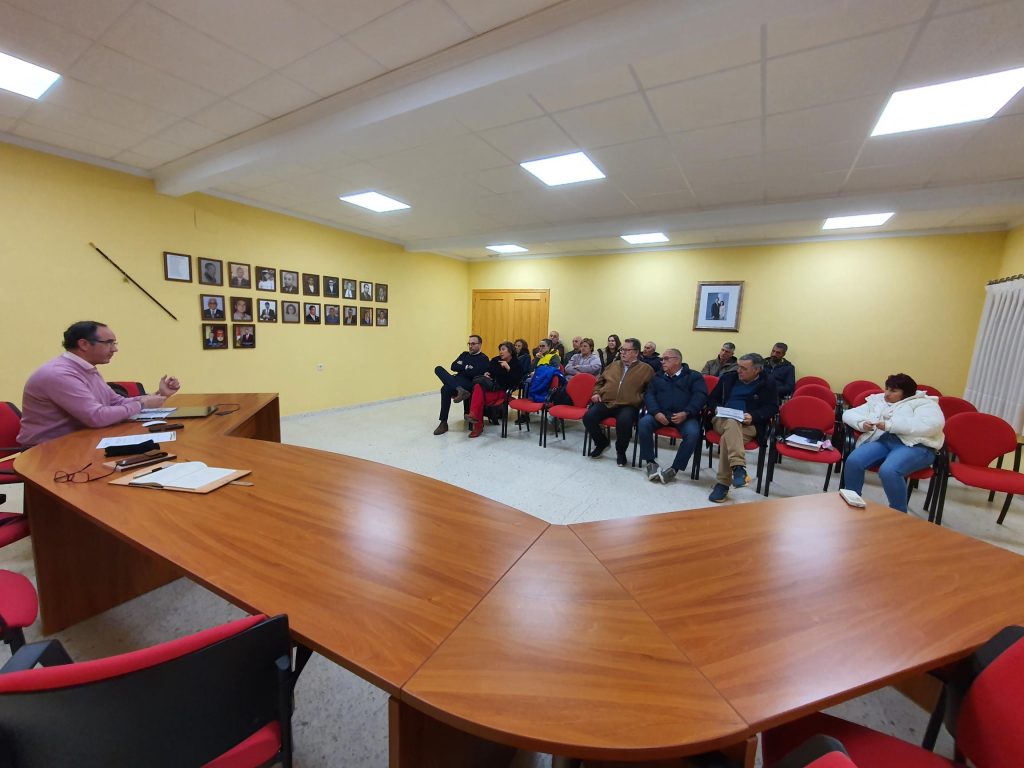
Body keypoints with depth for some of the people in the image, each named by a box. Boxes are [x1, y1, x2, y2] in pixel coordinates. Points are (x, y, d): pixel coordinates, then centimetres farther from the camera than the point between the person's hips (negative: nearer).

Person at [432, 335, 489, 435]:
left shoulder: (483, 359, 3)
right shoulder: (464, 354, 24)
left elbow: (474, 373, -13)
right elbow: (453, 367, 11)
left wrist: (462, 366, 2)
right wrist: (466, 367, -2)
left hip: (469, 383, -7)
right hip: (456, 381, 7)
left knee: (446, 389, -33)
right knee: (438, 369, -18)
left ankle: (444, 423, -24)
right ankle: (459, 390, -38)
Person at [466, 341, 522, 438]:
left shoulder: (516, 364, 0)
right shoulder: (495, 360, 14)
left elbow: (515, 381, -12)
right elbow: (487, 370, 21)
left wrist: (508, 368, -21)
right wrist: (485, 374, -3)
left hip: (502, 391, -4)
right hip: (491, 386, 4)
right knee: (478, 387, -32)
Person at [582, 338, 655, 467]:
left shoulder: (646, 369, 8)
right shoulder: (614, 364, 20)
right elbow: (600, 380, 29)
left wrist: (641, 399, -14)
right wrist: (596, 393, 13)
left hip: (628, 406, -4)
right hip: (605, 403, 4)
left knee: (624, 422, -35)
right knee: (588, 417, -20)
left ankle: (620, 451, -3)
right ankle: (601, 442, 10)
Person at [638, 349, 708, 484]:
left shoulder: (694, 376, 11)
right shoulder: (658, 377, 20)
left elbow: (701, 396, -3)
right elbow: (648, 395, 7)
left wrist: (686, 413, -19)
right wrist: (656, 412, -13)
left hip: (685, 416, -2)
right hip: (661, 414, 3)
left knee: (693, 433, -32)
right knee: (644, 423, -26)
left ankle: (675, 469, -19)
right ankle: (650, 463, -14)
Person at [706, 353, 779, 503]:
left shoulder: (768, 383, 9)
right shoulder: (728, 377, 17)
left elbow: (772, 407, 4)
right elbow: (712, 398, 19)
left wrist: (754, 416, -14)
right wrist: (717, 408, -5)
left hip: (748, 425, -2)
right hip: (723, 420, 2)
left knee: (728, 437, -36)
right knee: (732, 423, -37)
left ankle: (723, 483, -34)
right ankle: (738, 467, -51)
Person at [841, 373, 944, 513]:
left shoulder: (922, 402, 9)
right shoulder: (876, 401, 24)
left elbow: (933, 424, -12)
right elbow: (848, 414, 19)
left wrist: (890, 425, -16)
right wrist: (862, 424, -2)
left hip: (914, 445, -4)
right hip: (882, 441, 4)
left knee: (888, 471, -34)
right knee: (853, 461, -26)